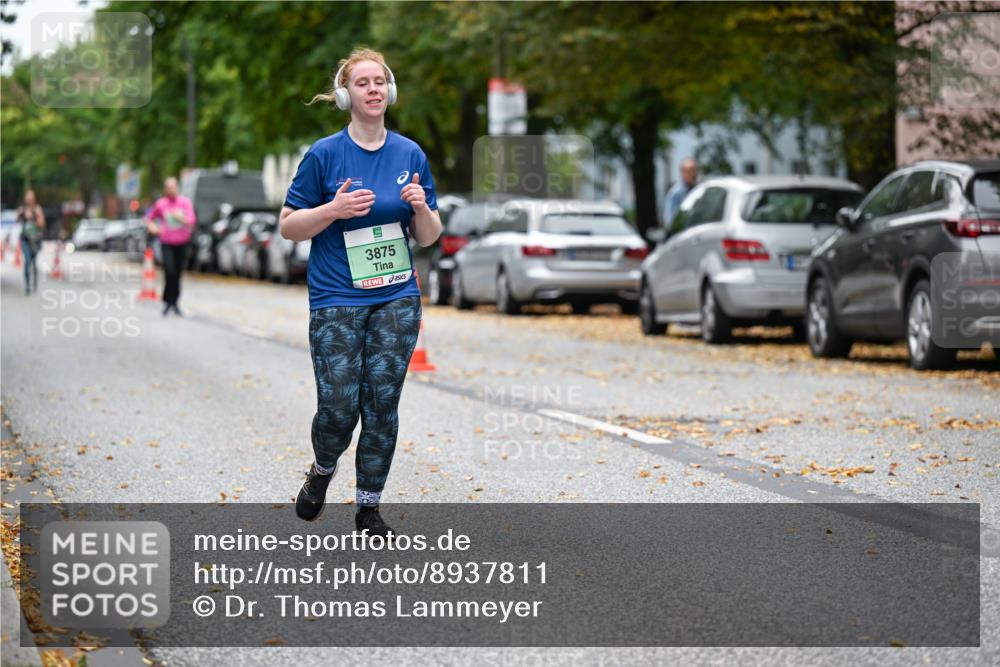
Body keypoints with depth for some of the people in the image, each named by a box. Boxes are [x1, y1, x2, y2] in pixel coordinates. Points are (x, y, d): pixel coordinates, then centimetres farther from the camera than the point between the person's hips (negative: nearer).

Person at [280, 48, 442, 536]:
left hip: (396, 299, 3)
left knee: (382, 406, 2)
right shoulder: (324, 154, -5)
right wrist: (335, 209, -18)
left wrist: (421, 207, -12)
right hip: (336, 300, -3)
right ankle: (321, 472, 25)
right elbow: (288, 226, -2)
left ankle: (368, 509, 14)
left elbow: (428, 238, 10)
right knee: (339, 408, -7)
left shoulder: (410, 155, 5)